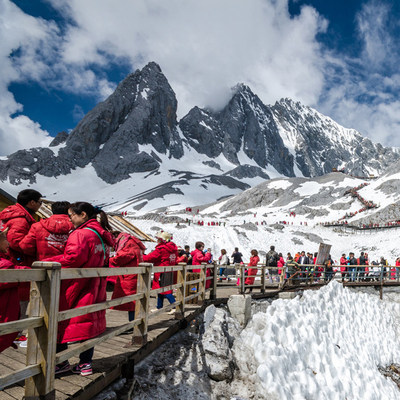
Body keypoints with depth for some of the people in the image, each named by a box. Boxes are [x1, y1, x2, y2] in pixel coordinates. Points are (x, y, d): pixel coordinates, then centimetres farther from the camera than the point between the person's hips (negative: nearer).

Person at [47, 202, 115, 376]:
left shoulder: (80, 234, -15)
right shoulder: (102, 235, 12)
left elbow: (74, 258, -27)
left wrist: (48, 263, -17)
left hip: (74, 288, -8)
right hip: (93, 289, 8)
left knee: (59, 322, 6)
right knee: (88, 322, 13)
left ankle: (60, 362, 14)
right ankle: (85, 363, 19)